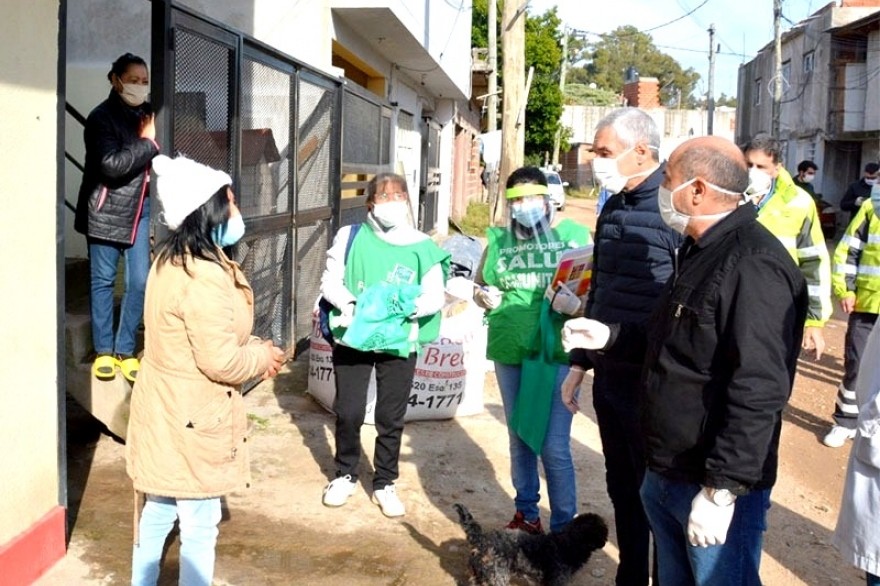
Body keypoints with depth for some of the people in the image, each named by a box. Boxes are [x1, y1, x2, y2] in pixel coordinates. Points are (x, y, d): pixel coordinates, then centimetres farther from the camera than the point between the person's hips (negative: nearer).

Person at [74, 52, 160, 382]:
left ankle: (125, 350, 15)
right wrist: (147, 143, -16)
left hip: (140, 208, 5)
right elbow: (111, 164, -22)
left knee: (139, 281, 2)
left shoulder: (146, 113, 9)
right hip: (107, 210, -5)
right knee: (103, 280, 6)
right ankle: (103, 351, 17)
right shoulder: (102, 117, -9)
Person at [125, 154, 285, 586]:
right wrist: (263, 357, -7)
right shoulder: (204, 277, -26)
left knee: (158, 511, 22)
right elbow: (220, 362, -25)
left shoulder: (171, 259, 6)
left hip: (163, 409, 10)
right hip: (191, 418, -10)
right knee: (200, 523, 5)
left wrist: (252, 346, 5)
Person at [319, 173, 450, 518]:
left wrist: (412, 305, -23)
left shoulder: (422, 247, -1)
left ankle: (385, 484, 25)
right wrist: (349, 303, -19)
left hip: (399, 344, 0)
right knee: (348, 412, 6)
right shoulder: (350, 237, 0)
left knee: (391, 417, 8)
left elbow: (436, 295, -3)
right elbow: (330, 281, 1)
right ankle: (345, 475, 28)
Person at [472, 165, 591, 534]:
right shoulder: (499, 239, 8)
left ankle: (564, 528, 10)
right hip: (509, 353, 5)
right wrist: (485, 298, -4)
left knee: (554, 447, -5)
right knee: (519, 440, 17)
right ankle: (526, 515, 32)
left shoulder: (573, 234, -4)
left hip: (558, 354, -4)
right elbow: (479, 288, 19)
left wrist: (577, 304, -23)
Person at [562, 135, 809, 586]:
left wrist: (721, 491, -27)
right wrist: (609, 337, 15)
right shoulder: (700, 250, 11)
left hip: (713, 486, -10)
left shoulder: (754, 265, -23)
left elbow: (758, 392, -28)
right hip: (664, 475, 10)